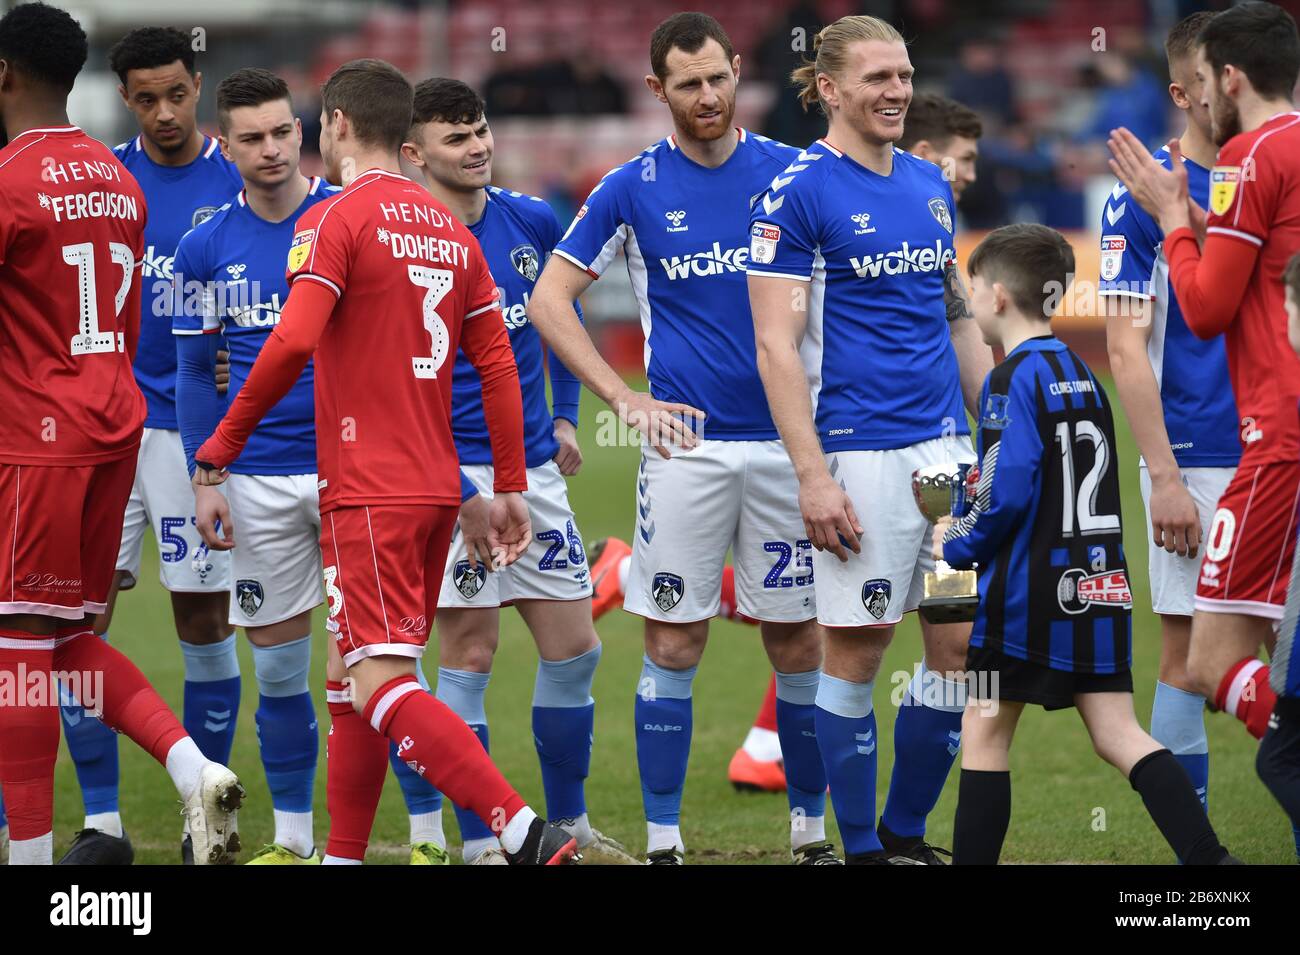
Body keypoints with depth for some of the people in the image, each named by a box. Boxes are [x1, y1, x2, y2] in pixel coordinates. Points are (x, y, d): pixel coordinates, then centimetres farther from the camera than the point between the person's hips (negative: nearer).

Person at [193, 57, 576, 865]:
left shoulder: (335, 221, -8)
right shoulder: (450, 230, 14)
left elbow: (292, 344, -20)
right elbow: (498, 364, 13)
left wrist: (219, 454, -13)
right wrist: (511, 487, 16)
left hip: (368, 492, -8)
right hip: (436, 487, 8)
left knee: (382, 685, -13)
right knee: (351, 677, 16)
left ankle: (527, 833, -25)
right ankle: (344, 856, 18)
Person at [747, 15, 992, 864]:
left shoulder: (931, 184, 14)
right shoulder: (796, 194, -7)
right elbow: (776, 346, -11)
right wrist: (812, 475, -16)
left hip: (949, 445, 6)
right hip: (860, 454, -6)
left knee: (964, 648, 5)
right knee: (856, 654, 0)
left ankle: (906, 831, 18)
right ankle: (862, 847, 10)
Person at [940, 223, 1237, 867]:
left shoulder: (1013, 380, -11)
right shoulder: (1083, 376, 16)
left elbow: (1008, 495, -19)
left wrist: (956, 547, -3)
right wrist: (971, 522, 21)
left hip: (1026, 592, -8)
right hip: (1099, 589, 8)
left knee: (984, 734, 4)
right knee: (1117, 735, 4)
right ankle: (1211, 861, -10)